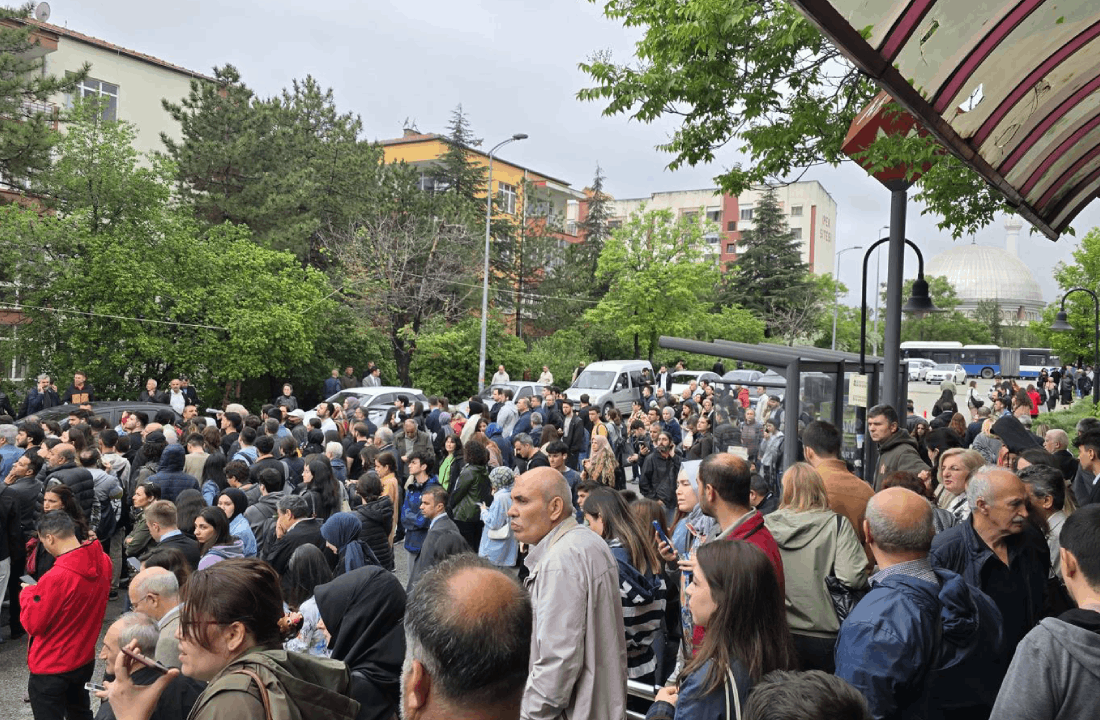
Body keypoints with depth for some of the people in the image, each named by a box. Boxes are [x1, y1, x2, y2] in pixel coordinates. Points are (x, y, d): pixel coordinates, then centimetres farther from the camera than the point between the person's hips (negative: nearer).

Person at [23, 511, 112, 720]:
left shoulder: (55, 578, -30)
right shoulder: (103, 562, -9)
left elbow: (32, 624, -16)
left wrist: (28, 593, -2)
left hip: (51, 669, -6)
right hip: (85, 659, 6)